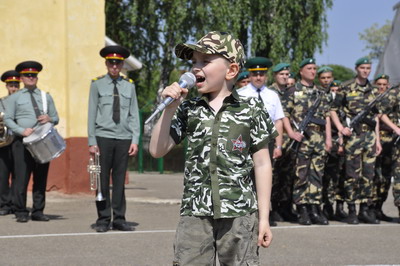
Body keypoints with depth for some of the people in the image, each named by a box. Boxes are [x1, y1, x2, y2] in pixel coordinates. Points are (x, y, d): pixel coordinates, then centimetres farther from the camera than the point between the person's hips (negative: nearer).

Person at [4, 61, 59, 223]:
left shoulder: (46, 97, 17)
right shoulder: (14, 98, 8)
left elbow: (56, 118, 17)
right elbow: (8, 119, 1)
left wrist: (49, 119, -7)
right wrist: (22, 130, -15)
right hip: (23, 142, -3)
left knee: (41, 179, 3)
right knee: (22, 178, -6)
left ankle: (38, 212, 9)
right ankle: (21, 213, 0)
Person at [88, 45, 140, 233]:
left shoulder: (129, 86, 10)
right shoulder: (97, 84, 5)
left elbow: (134, 115, 8)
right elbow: (92, 114, 3)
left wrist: (135, 140, 0)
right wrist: (92, 141, -4)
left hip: (124, 139, 2)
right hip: (103, 138, -2)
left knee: (120, 180, 5)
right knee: (103, 180, 0)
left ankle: (119, 219, 10)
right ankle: (103, 220, 6)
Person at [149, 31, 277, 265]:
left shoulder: (251, 110, -1)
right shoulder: (187, 110, 7)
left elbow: (262, 164, 1)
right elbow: (158, 150, 5)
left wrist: (263, 218, 0)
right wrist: (170, 109, -4)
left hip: (239, 213, -2)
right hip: (196, 213, 2)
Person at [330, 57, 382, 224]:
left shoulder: (373, 91, 15)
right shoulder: (346, 88, 0)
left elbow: (376, 117, 18)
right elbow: (333, 110, 1)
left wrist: (377, 140, 14)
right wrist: (341, 128, -12)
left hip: (369, 135, 5)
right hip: (353, 135, -5)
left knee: (368, 174, 5)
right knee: (352, 174, -3)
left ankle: (365, 210, 12)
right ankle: (352, 211, 2)